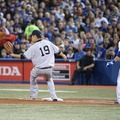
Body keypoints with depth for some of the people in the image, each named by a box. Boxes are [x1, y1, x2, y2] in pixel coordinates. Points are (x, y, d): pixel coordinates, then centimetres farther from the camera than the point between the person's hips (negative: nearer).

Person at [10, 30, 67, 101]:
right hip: (49, 69, 3)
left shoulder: (34, 47, -7)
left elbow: (23, 56, -8)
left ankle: (33, 95, 25)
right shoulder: (48, 43, 5)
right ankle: (54, 97, 16)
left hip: (38, 69, -3)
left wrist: (13, 54, 1)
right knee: (49, 80, 31)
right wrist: (63, 55, 35)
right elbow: (57, 50, 16)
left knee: (32, 76, 29)